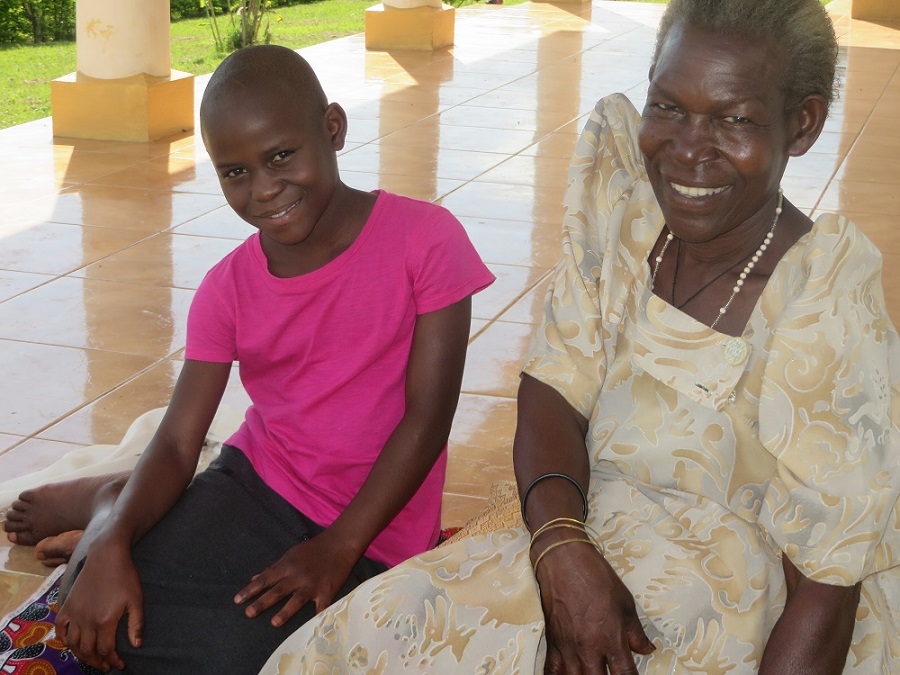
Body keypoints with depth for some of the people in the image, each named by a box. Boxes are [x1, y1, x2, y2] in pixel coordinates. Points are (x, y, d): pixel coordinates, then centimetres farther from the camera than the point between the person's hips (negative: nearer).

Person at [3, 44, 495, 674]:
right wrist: (113, 544, -25)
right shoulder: (229, 288, 0)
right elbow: (177, 444, -6)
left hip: (368, 533, -3)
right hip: (252, 486, 3)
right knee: (114, 619, -22)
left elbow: (427, 417, -12)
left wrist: (338, 549, -18)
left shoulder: (424, 237, -12)